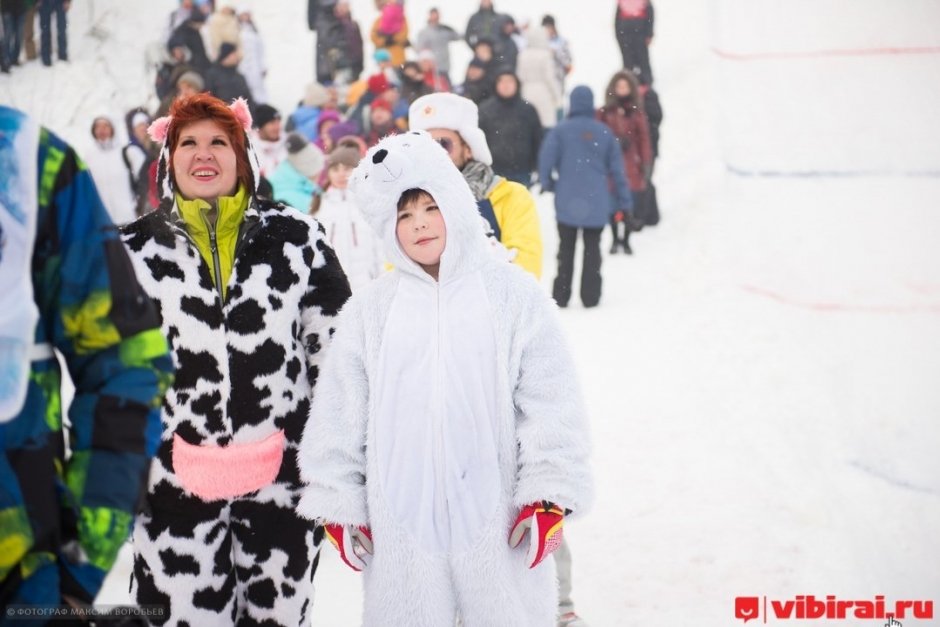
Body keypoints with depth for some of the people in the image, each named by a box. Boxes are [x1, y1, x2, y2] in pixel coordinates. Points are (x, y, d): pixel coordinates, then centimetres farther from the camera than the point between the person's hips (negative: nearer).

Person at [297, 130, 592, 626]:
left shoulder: (514, 295, -2)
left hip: (499, 526, -1)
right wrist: (339, 505, 6)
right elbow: (339, 416, 7)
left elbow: (553, 404, -2)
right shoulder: (369, 310, 4)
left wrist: (548, 497, -6)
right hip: (401, 527, 2)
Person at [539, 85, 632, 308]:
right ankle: (590, 296, 8)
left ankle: (561, 295, 9)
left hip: (567, 202, -1)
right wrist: (624, 203, 10)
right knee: (592, 248, 10)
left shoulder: (560, 130, -7)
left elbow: (546, 161, -11)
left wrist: (548, 184, 10)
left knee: (566, 249, 10)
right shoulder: (604, 132, 1)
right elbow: (616, 169, 4)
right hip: (597, 203, 1)